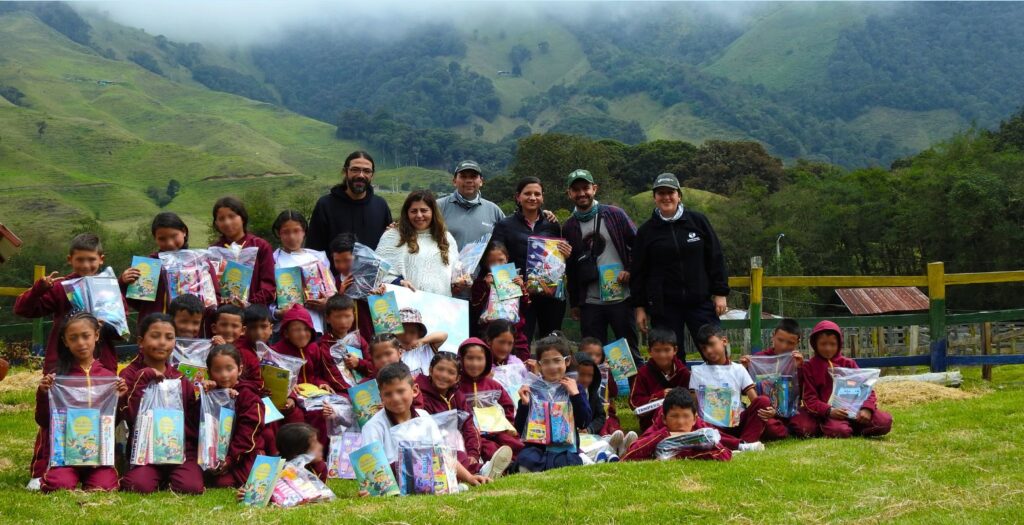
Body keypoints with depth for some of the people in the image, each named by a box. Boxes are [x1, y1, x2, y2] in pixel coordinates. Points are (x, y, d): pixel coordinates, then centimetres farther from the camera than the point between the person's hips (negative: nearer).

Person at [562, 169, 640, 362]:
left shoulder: (615, 215, 1)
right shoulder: (569, 227, 9)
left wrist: (630, 271, -9)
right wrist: (574, 302, 15)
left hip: (621, 298, -3)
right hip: (590, 303, 3)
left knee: (630, 352, 4)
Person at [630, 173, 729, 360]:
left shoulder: (698, 221, 4)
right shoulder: (647, 231, 5)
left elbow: (716, 258, 6)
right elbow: (637, 271, 8)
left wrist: (720, 293, 2)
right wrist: (640, 307, 5)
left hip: (700, 301, 0)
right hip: (664, 306, 0)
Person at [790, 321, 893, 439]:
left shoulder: (848, 363, 13)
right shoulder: (809, 367, 5)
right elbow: (810, 398, -4)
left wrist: (867, 409, -15)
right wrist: (829, 411, -24)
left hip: (852, 409, 4)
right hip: (827, 414, -4)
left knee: (885, 421, -19)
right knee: (839, 430, -38)